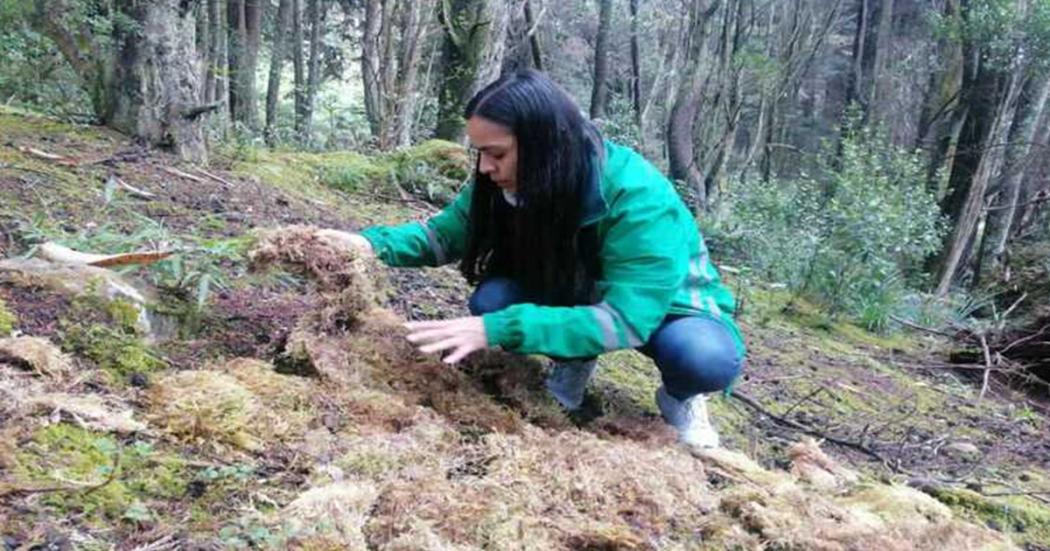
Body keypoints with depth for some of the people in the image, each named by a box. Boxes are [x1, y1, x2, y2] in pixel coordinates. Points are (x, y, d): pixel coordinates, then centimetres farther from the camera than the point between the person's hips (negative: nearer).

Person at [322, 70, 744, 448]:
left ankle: (679, 398, 0)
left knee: (706, 357, -37)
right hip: (575, 294, 4)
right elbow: (445, 233, -8)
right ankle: (573, 363, 4)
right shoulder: (505, 183, -20)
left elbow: (624, 319, -42)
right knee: (491, 300, -24)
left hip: (667, 305, -4)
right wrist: (374, 243, -28)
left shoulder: (640, 200, -36)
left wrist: (497, 330, -48)